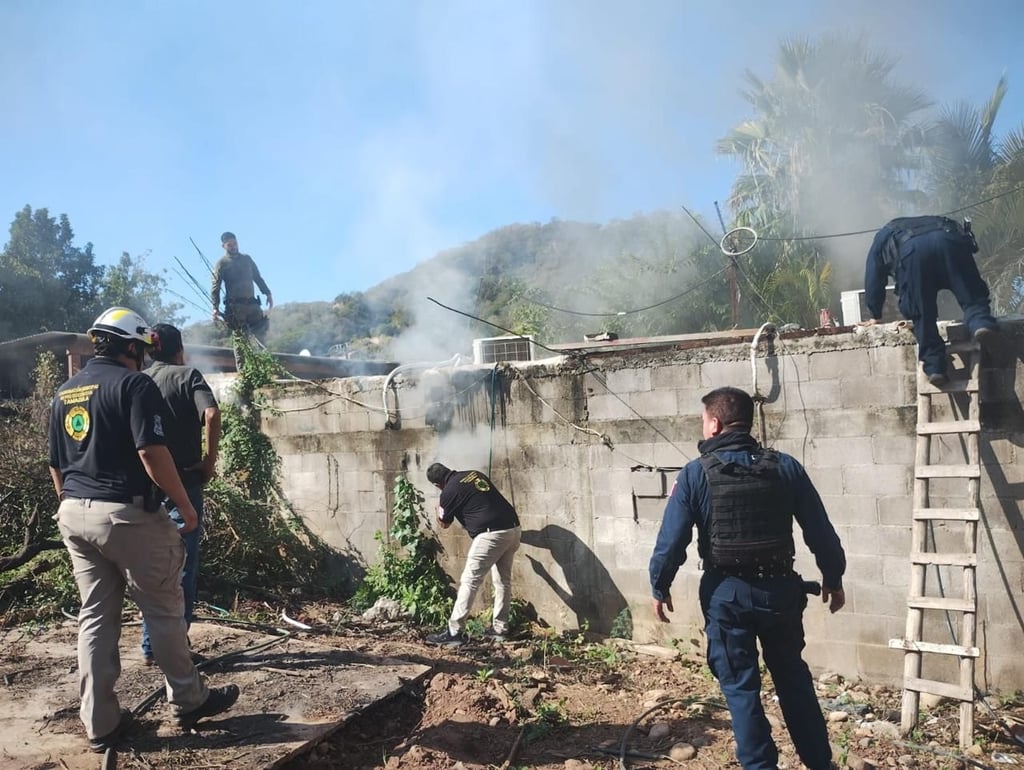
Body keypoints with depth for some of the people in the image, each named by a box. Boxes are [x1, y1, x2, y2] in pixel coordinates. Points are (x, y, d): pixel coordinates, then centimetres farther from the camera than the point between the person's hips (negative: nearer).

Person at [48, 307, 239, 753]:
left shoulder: (64, 393, 14)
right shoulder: (134, 384, -10)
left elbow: (56, 465, 18)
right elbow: (151, 453, -20)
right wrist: (185, 506, -11)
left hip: (73, 515, 8)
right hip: (125, 514, -7)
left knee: (94, 617, 12)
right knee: (164, 610, 6)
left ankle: (100, 724, 17)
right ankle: (188, 701, 19)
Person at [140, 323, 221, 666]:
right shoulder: (187, 375, -2)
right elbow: (211, 414, -20)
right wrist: (210, 460, -12)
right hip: (182, 482, -5)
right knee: (182, 566, 3)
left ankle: (151, 646, 20)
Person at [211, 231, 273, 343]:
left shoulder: (247, 259, 17)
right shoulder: (221, 263, 3)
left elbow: (257, 278, 24)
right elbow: (215, 287, -2)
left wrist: (267, 293, 15)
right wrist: (215, 307, -12)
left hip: (252, 303, 5)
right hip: (235, 305, -4)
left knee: (262, 329, -5)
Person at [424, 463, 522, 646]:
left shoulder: (449, 492, -3)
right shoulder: (475, 474, 17)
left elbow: (444, 524, 14)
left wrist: (439, 509, 35)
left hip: (492, 534, -8)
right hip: (514, 528, 8)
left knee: (469, 581, -1)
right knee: (503, 581, 17)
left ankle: (454, 632, 1)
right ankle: (500, 629, 24)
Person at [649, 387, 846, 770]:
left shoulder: (696, 474, -10)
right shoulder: (786, 467, -2)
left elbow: (672, 539, -9)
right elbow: (820, 530, 2)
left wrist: (659, 587, 4)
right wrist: (833, 578, 15)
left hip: (727, 593, -3)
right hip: (780, 587, 4)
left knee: (739, 684, 10)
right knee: (793, 677, 21)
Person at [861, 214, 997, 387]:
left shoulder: (882, 238, 41)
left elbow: (873, 280, 34)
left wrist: (875, 316, 41)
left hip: (911, 250, -2)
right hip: (950, 239, 2)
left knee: (922, 316, 4)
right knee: (972, 296, 7)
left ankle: (934, 367, -4)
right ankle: (981, 323, -22)